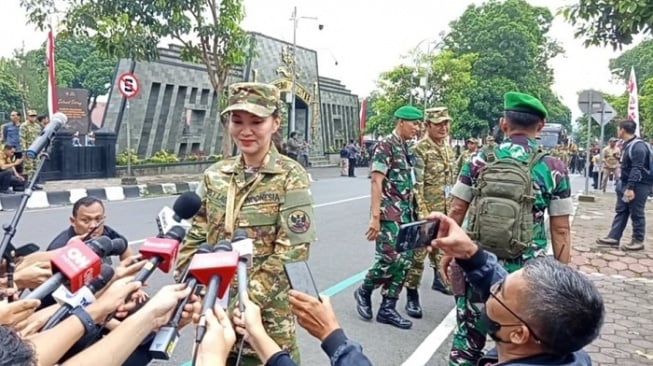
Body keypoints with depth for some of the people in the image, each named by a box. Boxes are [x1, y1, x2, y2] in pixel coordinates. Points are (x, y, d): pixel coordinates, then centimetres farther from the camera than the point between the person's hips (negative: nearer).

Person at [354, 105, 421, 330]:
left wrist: (412, 212, 17)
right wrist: (375, 216, -22)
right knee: (390, 259, -9)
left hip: (406, 215, 9)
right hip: (389, 215, -9)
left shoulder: (407, 149, 16)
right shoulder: (386, 146, -10)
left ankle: (387, 308, 15)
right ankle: (364, 291, 16)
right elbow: (376, 182, -17)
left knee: (404, 261, 6)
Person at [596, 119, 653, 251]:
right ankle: (613, 237, 16)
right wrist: (622, 184, 20)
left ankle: (638, 241, 12)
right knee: (620, 211, 11)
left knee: (636, 214, 0)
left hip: (638, 185, -10)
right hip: (626, 183, 10)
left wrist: (630, 187, -29)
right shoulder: (627, 145, 11)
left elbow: (637, 169, -25)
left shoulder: (638, 146, -20)